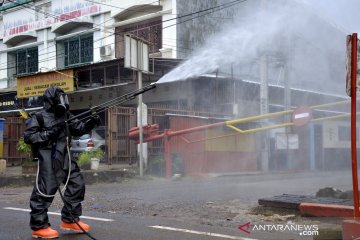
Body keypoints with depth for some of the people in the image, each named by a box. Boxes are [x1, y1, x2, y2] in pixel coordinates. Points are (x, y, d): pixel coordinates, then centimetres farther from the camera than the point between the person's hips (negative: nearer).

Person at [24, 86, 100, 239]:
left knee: (77, 185, 9)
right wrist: (48, 134, -19)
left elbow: (78, 129, 14)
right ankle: (39, 226, 5)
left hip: (65, 158, 8)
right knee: (45, 190, -6)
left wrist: (90, 123, -4)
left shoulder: (65, 115, 13)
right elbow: (28, 136, -9)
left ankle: (70, 219, 21)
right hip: (48, 159, -8)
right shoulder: (39, 117, -6)